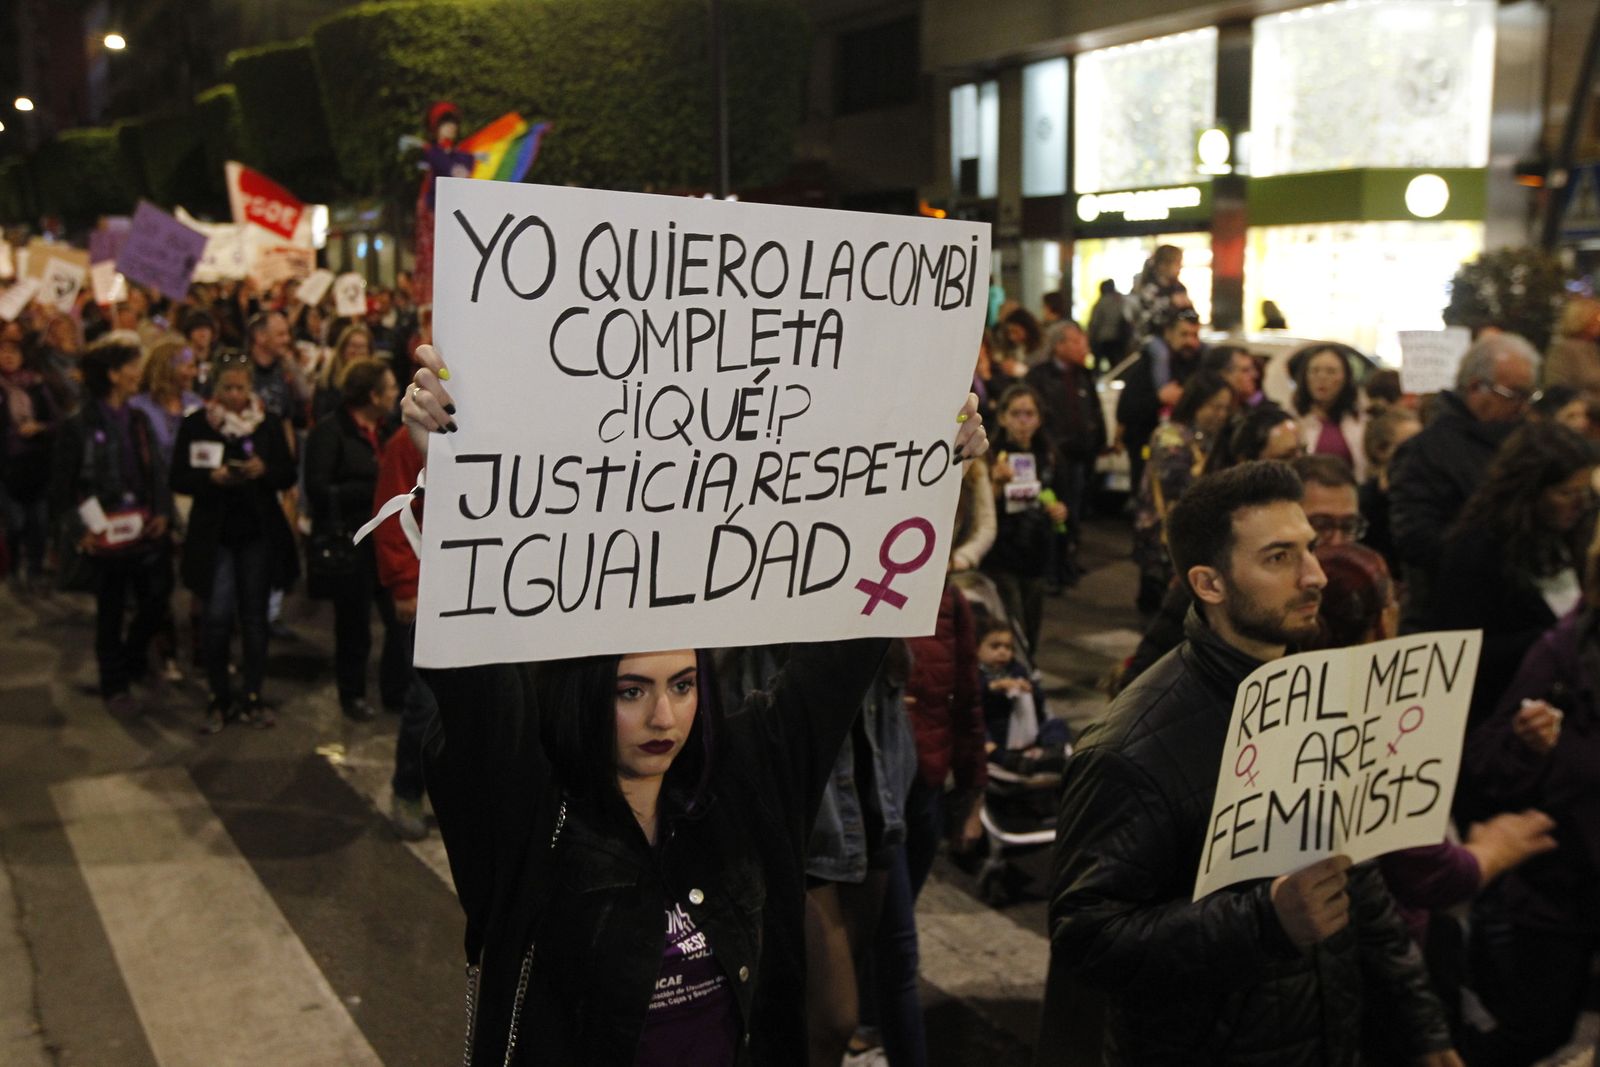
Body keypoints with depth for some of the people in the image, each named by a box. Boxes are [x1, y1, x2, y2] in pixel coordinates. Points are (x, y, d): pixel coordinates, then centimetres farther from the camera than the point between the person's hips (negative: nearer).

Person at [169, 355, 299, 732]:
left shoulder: (269, 423, 4)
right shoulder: (195, 424, 0)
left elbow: (289, 474, 3)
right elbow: (179, 479, -2)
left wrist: (264, 471, -17)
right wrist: (212, 478, -20)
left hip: (259, 533, 2)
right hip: (214, 534, -1)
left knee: (254, 613, 8)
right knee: (217, 613, -8)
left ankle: (253, 697, 18)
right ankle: (218, 698, 8)